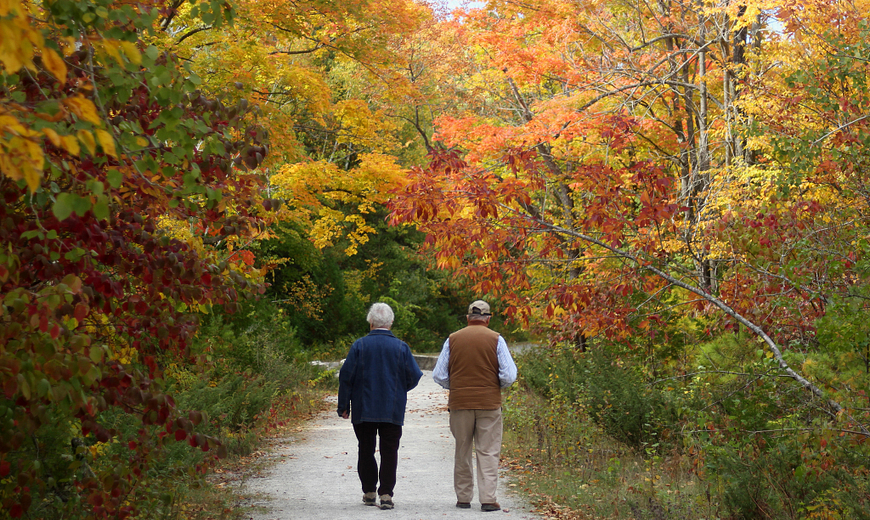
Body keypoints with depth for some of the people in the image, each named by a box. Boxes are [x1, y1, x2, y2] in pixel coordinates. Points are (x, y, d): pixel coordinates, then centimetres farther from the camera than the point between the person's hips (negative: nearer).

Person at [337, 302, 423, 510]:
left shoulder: (360, 345, -5)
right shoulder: (401, 347, -3)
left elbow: (346, 376, -4)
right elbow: (414, 377, -1)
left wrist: (343, 405, 3)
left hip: (363, 410, 0)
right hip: (392, 412, 0)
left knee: (366, 451, 13)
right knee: (389, 452, 3)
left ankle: (369, 492, 19)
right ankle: (386, 494, -4)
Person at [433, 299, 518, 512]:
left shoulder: (453, 339, 3)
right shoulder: (496, 339, -3)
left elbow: (439, 375, 2)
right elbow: (509, 376, -7)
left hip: (460, 402, 2)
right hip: (489, 403, -2)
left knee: (462, 452, 12)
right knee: (488, 452, 2)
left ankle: (463, 498, 16)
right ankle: (488, 499, -5)